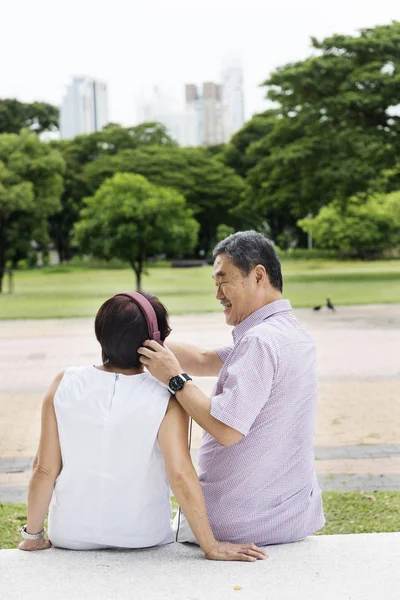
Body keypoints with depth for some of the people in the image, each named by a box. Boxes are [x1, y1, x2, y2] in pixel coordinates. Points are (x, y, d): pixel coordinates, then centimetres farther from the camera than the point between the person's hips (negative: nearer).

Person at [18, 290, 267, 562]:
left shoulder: (64, 385, -12)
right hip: (142, 538, -1)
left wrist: (33, 535, 5)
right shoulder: (166, 400, -19)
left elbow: (45, 470, -9)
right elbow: (181, 475, -24)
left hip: (71, 537, 1)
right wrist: (211, 546, -16)